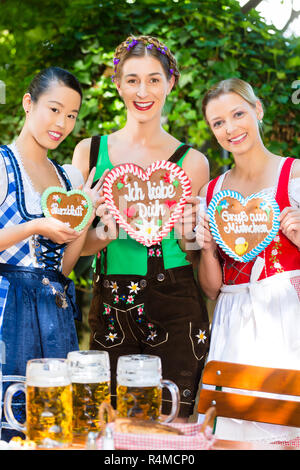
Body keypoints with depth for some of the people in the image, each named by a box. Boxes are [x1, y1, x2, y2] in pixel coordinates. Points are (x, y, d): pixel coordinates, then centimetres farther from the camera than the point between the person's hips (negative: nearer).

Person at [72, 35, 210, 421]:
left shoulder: (191, 161, 5)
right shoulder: (90, 152, 7)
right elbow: (75, 243, 7)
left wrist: (189, 236, -12)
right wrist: (104, 234, -15)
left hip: (175, 306, -1)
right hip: (110, 307, 1)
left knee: (171, 418, -3)